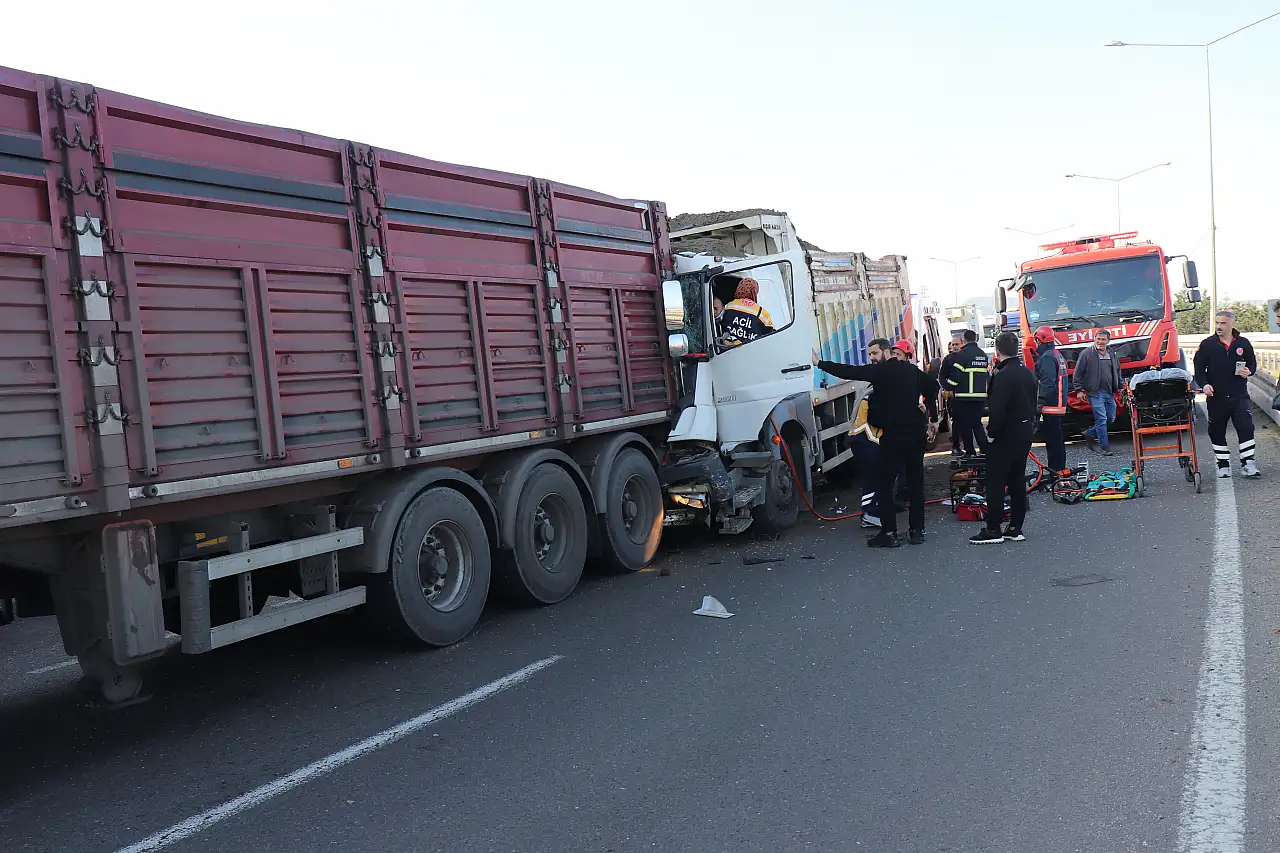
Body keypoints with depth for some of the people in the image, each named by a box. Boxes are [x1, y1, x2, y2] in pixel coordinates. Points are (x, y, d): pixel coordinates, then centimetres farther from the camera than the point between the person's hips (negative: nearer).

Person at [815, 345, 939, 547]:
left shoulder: (879, 371, -8)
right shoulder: (911, 370, 12)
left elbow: (849, 372, -15)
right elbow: (933, 385, 16)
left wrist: (820, 363, -11)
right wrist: (931, 419, 18)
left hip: (894, 436, -7)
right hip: (917, 434, 7)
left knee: (883, 484, 1)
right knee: (916, 482, 12)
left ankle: (889, 533, -2)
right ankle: (917, 530, 16)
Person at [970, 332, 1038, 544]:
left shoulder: (1003, 376, -19)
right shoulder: (1028, 374, 10)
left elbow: (996, 409, -23)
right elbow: (1032, 403, 16)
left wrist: (992, 432, -12)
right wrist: (1030, 425, 18)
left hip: (1007, 435, -9)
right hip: (1025, 432, 9)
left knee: (995, 481, -2)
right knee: (1017, 479, 12)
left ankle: (993, 529, 0)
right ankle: (1015, 528, 16)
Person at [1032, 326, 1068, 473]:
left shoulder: (1047, 357, -14)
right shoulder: (1058, 355, 19)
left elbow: (1047, 383, -23)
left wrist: (1040, 402, -25)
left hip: (1051, 406, -11)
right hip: (1060, 405, 11)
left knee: (1052, 439, -8)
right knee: (1057, 438, 16)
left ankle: (1055, 468, -7)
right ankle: (1060, 468, 23)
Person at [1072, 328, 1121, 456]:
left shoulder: (1113, 356, 13)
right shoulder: (1087, 353, -6)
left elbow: (1117, 373, 25)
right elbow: (1077, 374, -4)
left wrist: (1120, 387, 19)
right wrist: (1079, 390, -7)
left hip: (1109, 393, 7)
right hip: (1095, 393, -7)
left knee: (1111, 419, 11)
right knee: (1101, 419, -9)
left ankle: (1089, 434, 28)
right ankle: (1104, 446, -1)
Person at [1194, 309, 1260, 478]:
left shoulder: (1243, 343, 5)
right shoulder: (1207, 344, 1)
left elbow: (1253, 364, 15)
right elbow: (1199, 368, 0)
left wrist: (1249, 372, -8)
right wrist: (1204, 384, -16)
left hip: (1239, 396, 0)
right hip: (1216, 397, 0)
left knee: (1246, 428, -6)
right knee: (1217, 432, 5)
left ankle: (1248, 464, 2)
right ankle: (1223, 465, 17)